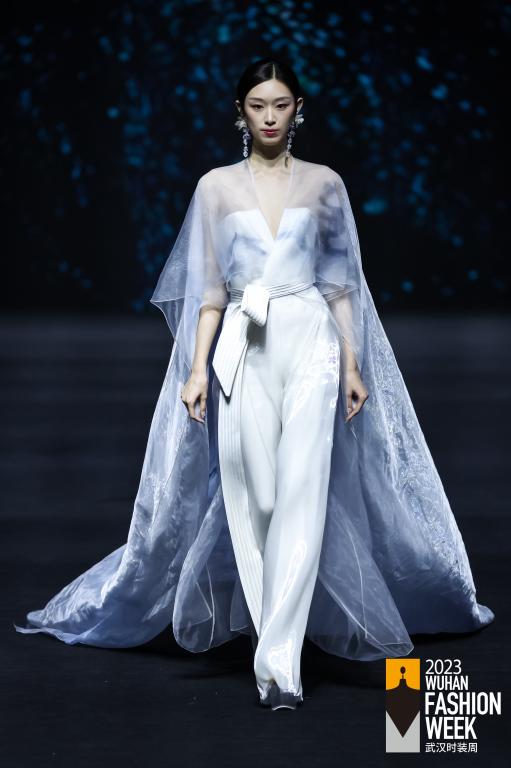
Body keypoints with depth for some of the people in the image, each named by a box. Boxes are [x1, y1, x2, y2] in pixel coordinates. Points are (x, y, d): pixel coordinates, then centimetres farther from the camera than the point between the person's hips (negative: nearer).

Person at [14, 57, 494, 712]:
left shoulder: (324, 184, 8)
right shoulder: (217, 186, 7)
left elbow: (340, 283, 10)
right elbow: (209, 288, 7)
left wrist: (354, 365, 5)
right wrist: (197, 367, -1)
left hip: (312, 343, 0)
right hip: (244, 348, 1)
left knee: (302, 494, -10)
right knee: (251, 498, 0)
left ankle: (278, 659, -12)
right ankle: (276, 634, 15)